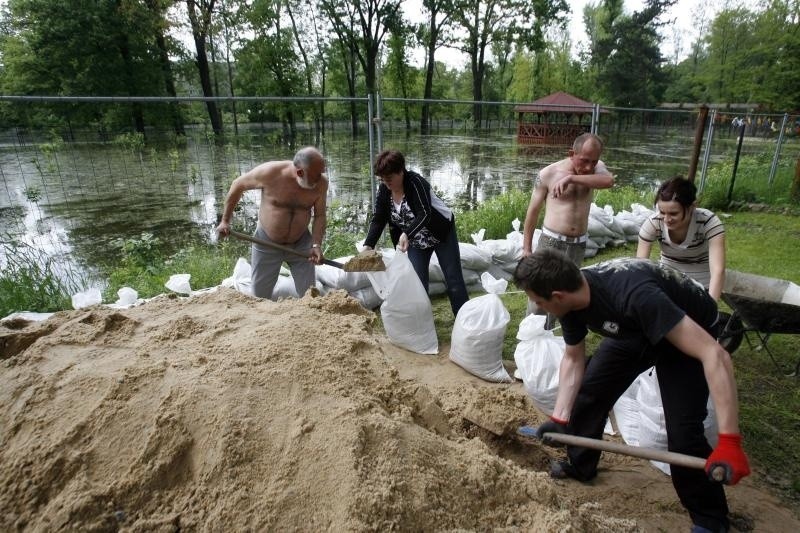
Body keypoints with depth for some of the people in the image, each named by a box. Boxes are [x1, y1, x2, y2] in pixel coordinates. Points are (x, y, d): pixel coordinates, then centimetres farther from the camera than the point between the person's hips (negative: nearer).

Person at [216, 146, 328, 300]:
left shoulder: (321, 182, -17)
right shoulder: (270, 172, -24)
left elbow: (319, 215, -6)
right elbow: (238, 185, -7)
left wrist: (317, 245, -20)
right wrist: (225, 221, -2)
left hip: (301, 244, 2)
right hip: (266, 243, -1)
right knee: (260, 297, 9)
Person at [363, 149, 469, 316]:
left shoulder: (416, 182, -28)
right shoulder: (384, 190, -11)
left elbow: (424, 214, -38)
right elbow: (378, 220, -12)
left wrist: (407, 234, -53)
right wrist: (368, 245, -26)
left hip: (442, 233, -5)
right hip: (416, 240, 5)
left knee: (453, 280, 0)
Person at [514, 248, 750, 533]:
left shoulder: (634, 295, -44)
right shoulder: (571, 299, -20)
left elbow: (715, 355, -44)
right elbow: (573, 359, -4)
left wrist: (729, 442, -47)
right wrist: (559, 419, -10)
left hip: (690, 333, -6)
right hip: (634, 330, 6)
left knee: (682, 430, -16)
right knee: (587, 392, 3)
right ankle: (580, 466, 27)